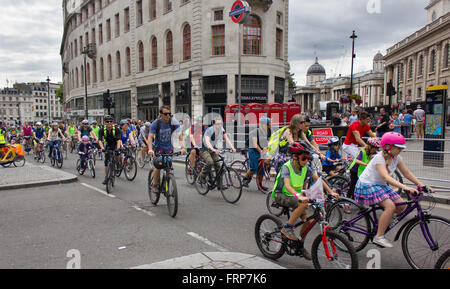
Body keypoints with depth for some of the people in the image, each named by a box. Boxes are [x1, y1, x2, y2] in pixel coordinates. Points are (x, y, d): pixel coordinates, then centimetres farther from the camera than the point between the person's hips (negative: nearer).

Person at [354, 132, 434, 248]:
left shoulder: (397, 157, -1)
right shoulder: (379, 158, -24)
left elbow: (407, 173, 3)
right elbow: (386, 177, -37)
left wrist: (422, 185, -8)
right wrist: (405, 187, -48)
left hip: (380, 185, 8)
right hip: (367, 186, -8)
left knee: (401, 205, -6)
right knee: (391, 206, -25)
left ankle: (383, 222, 14)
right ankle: (379, 237, -16)